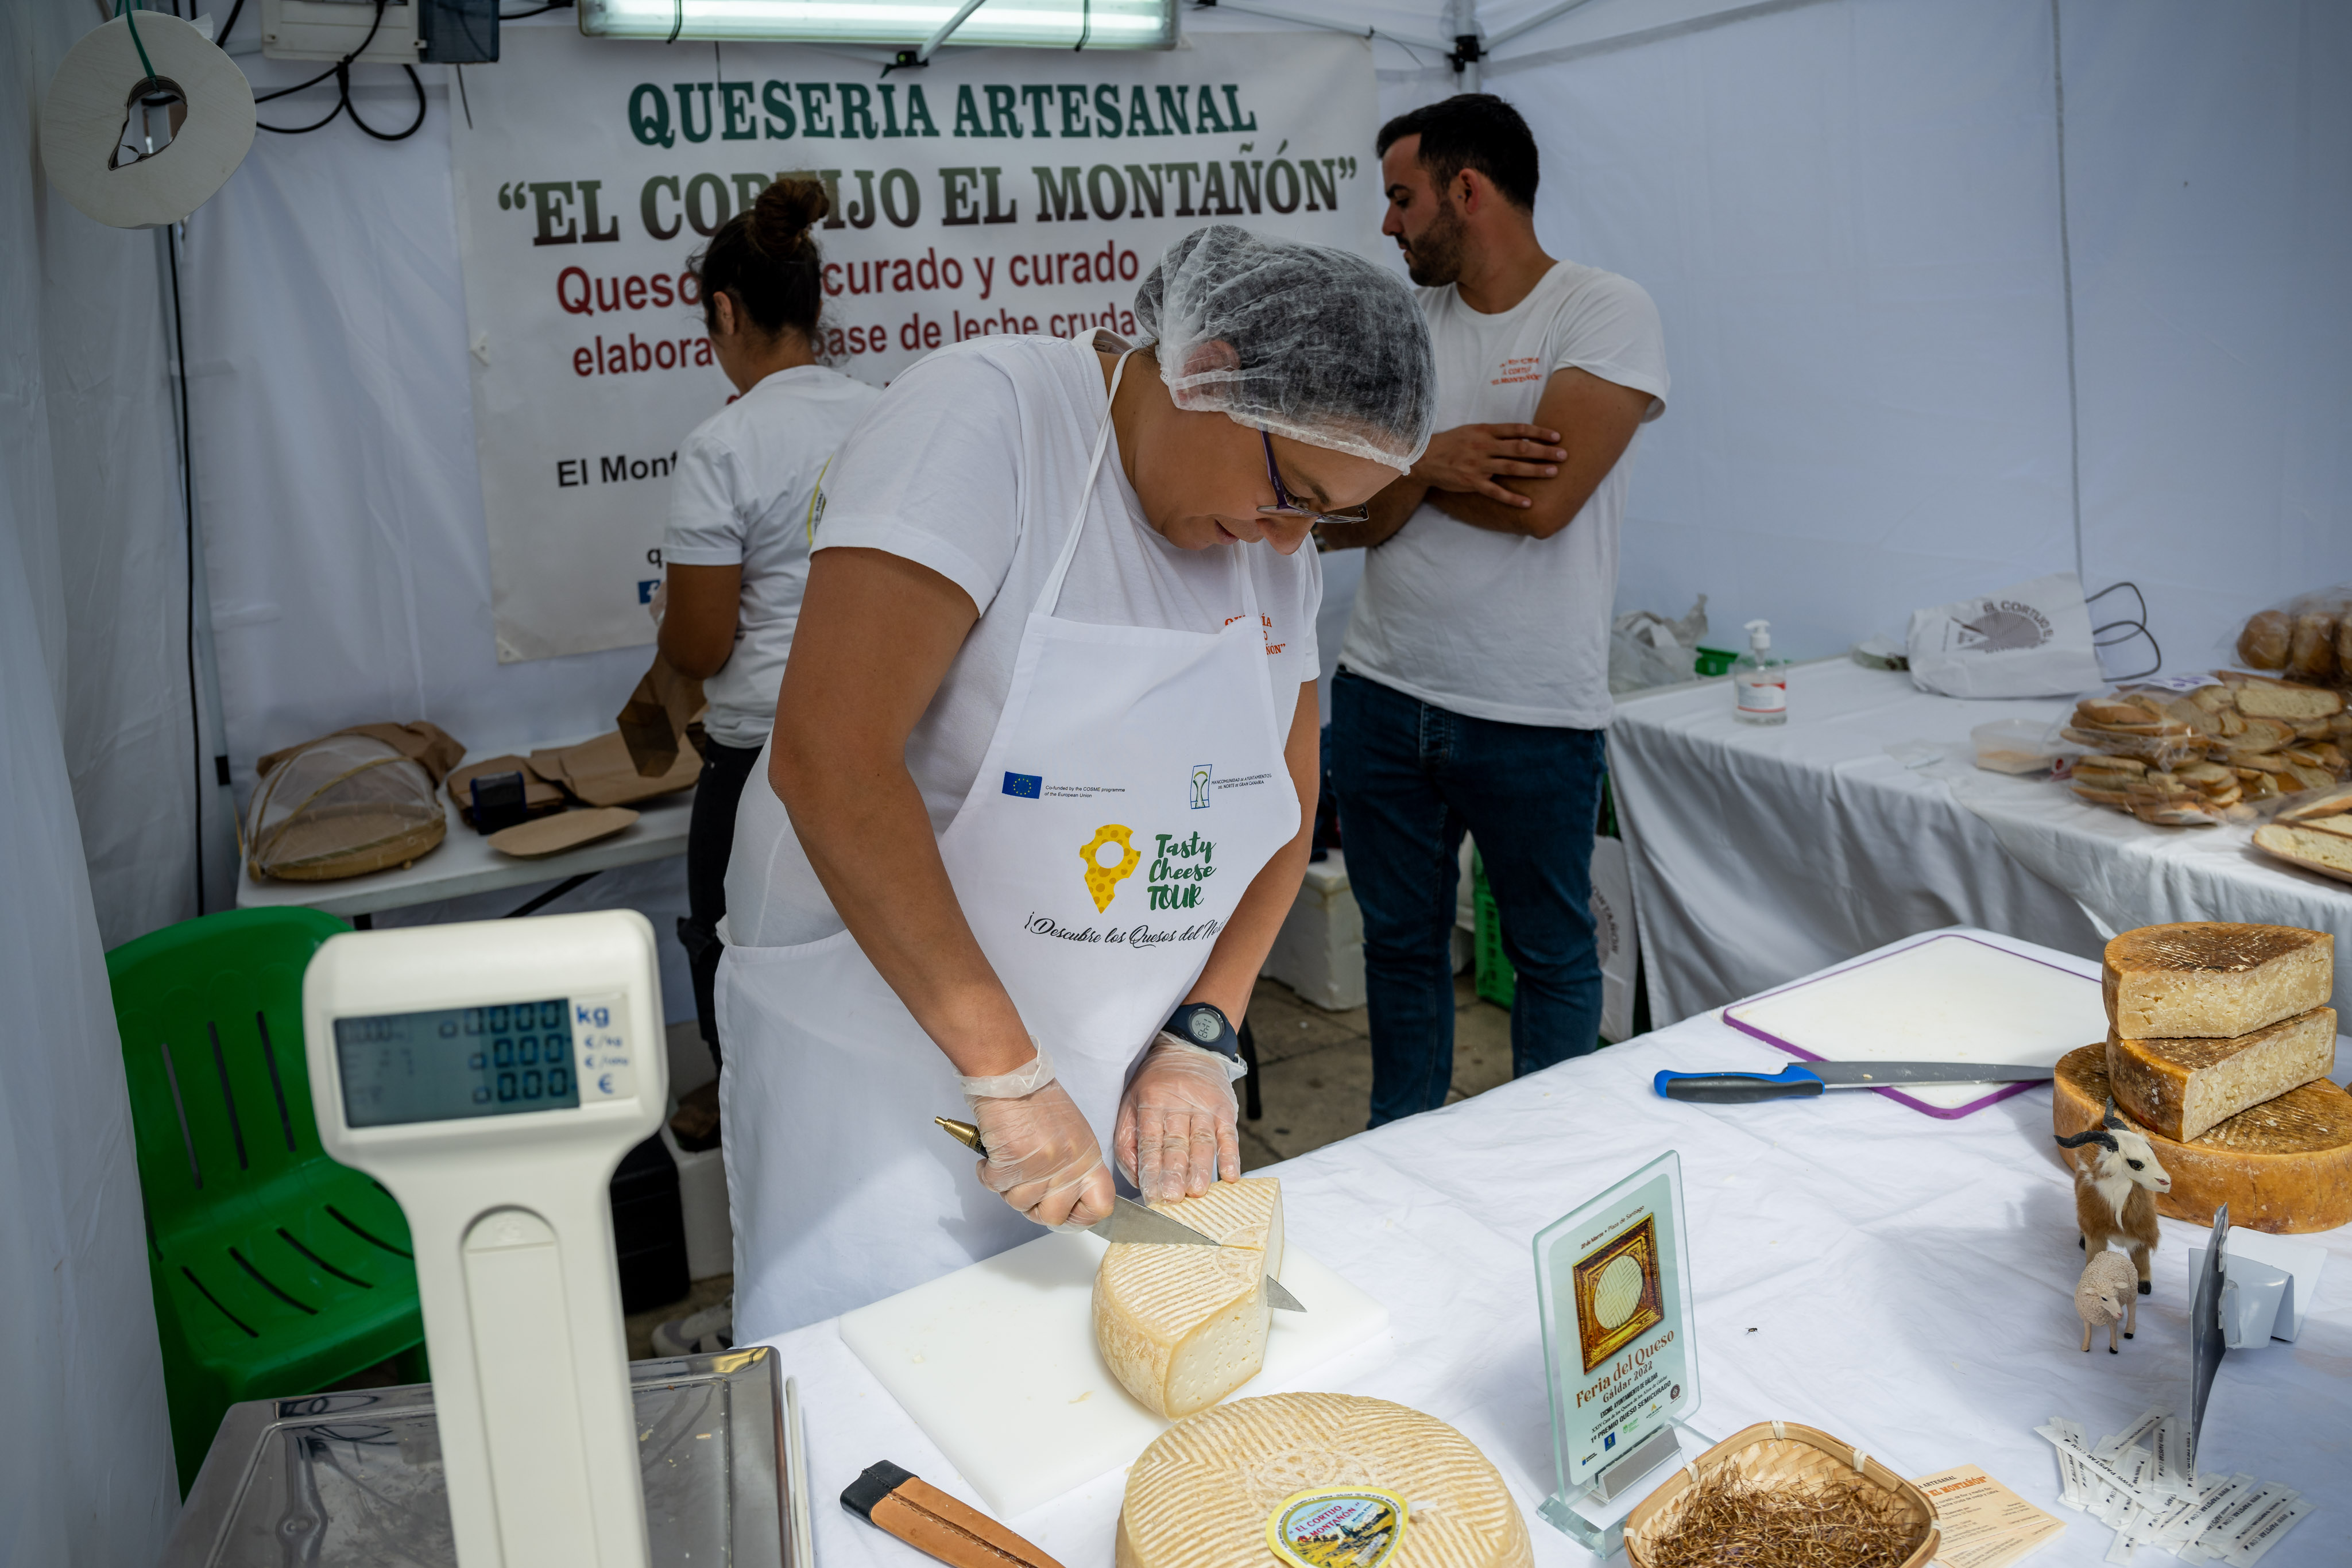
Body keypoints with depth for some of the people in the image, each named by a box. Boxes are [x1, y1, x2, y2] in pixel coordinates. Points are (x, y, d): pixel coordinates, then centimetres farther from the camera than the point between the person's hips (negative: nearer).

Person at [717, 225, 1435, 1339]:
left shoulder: (1277, 543, 4)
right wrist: (1007, 1072, -24)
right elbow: (830, 762, -26)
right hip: (885, 1058, -5)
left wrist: (1200, 1039, -1)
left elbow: (1283, 800, 12)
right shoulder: (986, 415, -18)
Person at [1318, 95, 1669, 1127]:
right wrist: (1428, 462, -16)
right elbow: (1335, 522, 3)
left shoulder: (1606, 314, -7)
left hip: (1532, 710, -5)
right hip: (1381, 693, 5)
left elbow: (1540, 501, -20)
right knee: (1400, 943, 16)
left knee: (1551, 956, 11)